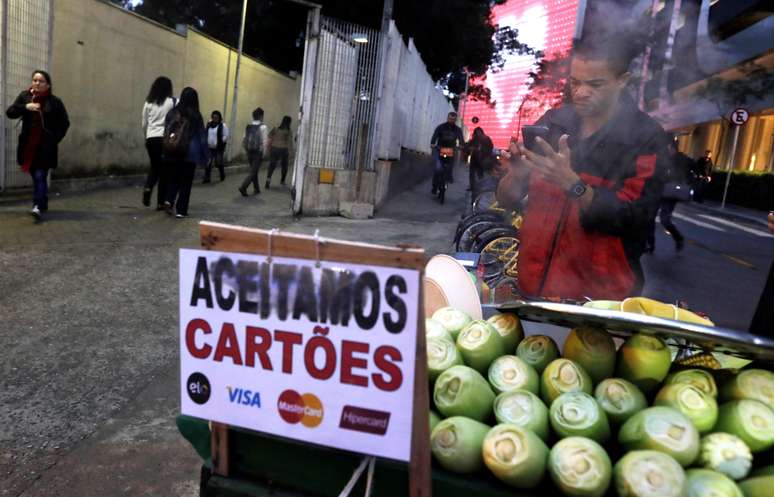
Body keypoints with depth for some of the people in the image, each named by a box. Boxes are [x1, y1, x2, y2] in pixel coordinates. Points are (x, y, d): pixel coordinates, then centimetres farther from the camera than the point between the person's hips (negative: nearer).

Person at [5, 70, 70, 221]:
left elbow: (64, 123, 6)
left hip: (46, 146, -4)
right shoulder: (24, 96, 7)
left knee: (40, 176, -12)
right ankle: (43, 202, 29)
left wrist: (54, 139, -2)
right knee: (35, 175, 12)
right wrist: (25, 107, -16)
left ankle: (38, 207, -17)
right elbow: (10, 112, 1)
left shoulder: (54, 102, 0)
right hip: (28, 145, 4)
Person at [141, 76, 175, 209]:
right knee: (164, 170, 6)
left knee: (154, 166, 21)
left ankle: (148, 188, -7)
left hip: (151, 139, 3)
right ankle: (161, 202, 8)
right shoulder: (173, 102, -4)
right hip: (166, 139, -3)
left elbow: (144, 124, 13)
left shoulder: (148, 103, 7)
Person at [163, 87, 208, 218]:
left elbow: (166, 133, 6)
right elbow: (202, 137, -2)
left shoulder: (172, 113, 2)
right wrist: (205, 155, 7)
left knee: (173, 179, 19)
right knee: (186, 182, 6)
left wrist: (166, 151, 13)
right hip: (189, 154, -3)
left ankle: (169, 200, -3)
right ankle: (181, 211, 7)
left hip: (171, 153, 3)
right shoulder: (195, 116, -7)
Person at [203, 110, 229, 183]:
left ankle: (222, 175, 31)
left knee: (218, 163, 4)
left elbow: (226, 136, -9)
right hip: (209, 147, 5)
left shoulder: (223, 125, -8)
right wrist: (206, 142, 4)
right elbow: (206, 134, 18)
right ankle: (207, 178, 8)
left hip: (219, 148, -5)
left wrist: (220, 143, -17)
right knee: (208, 163, 1)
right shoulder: (209, 125, 9)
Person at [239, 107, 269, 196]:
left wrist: (247, 150, 17)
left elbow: (243, 141, 7)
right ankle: (243, 187, -15)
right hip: (258, 152, -6)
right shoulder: (262, 127, -10)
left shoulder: (248, 126, 6)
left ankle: (256, 189, 30)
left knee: (254, 170, 20)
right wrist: (263, 153, -8)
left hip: (249, 152, 6)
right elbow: (265, 142, -16)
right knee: (253, 172, -1)